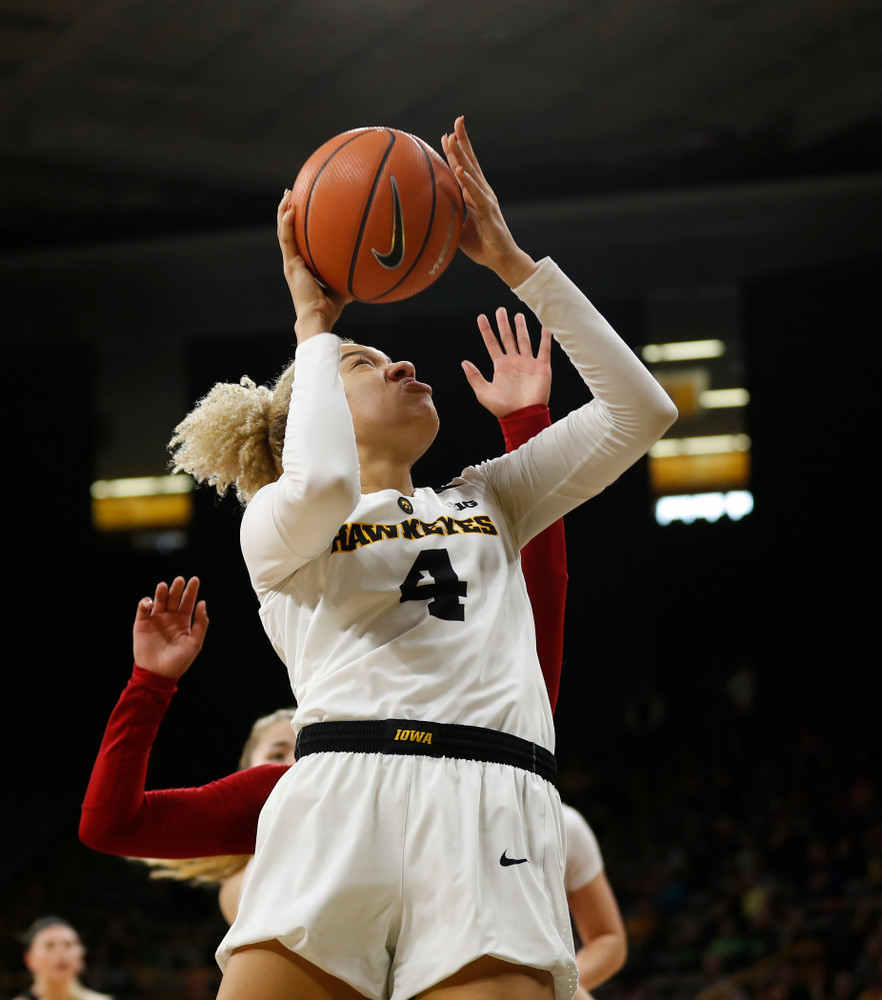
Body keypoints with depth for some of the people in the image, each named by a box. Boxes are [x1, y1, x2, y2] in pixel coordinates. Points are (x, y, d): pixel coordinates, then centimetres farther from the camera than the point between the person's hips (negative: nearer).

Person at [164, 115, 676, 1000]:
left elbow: (640, 410, 23)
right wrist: (314, 325, 10)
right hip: (339, 795, -2)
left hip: (492, 810, 2)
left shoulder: (485, 500, 31)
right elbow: (320, 488, -7)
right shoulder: (273, 529, 19)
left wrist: (510, 260, 21)